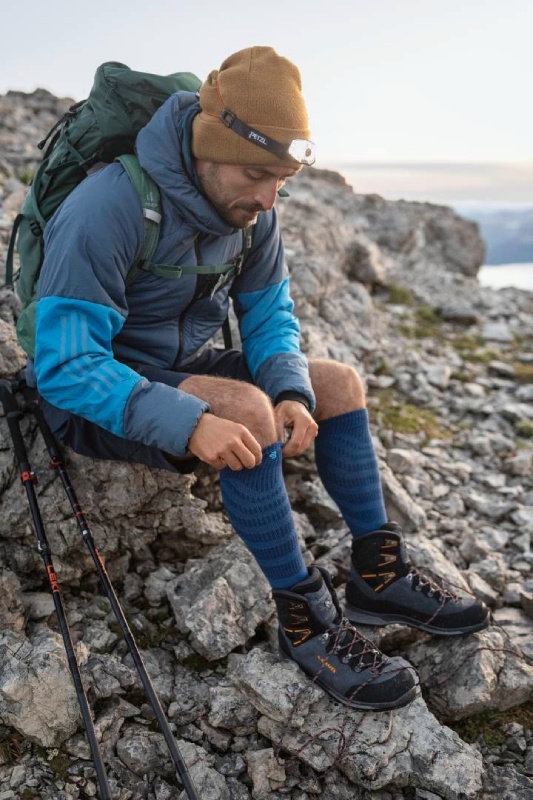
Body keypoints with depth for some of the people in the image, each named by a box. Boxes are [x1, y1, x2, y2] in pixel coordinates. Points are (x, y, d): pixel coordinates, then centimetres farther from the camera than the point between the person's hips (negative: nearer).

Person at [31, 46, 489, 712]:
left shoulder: (253, 210, -5)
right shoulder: (107, 209, -27)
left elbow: (269, 318, 2)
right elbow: (63, 364, -31)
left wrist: (294, 394, -20)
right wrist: (188, 422, -41)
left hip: (181, 371, 8)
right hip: (96, 399, -7)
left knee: (341, 384, -2)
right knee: (247, 408, -33)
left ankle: (379, 578, 4)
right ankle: (306, 622, -20)